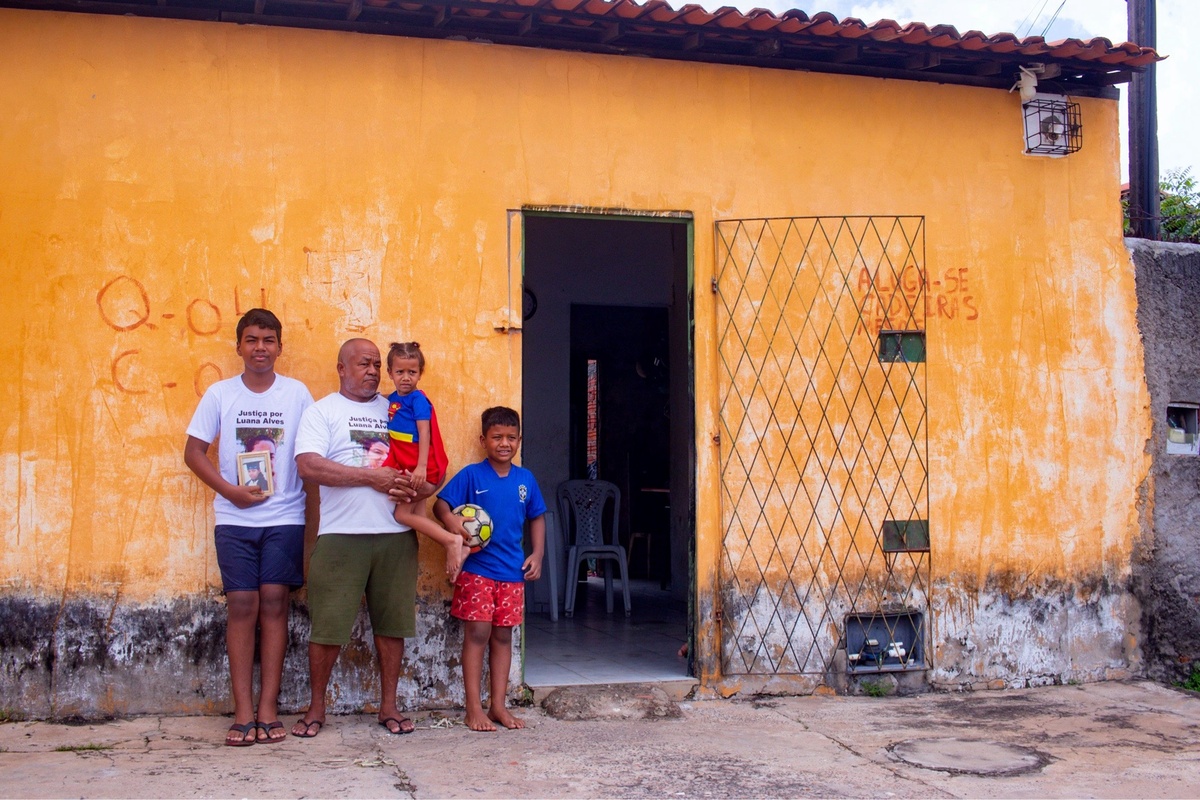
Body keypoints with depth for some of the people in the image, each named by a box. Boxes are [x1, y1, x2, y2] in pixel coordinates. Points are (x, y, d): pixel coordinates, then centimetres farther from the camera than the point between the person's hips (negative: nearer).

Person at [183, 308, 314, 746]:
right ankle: (243, 711, 0)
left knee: (274, 602, -3)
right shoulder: (219, 394, 5)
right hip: (234, 518, 0)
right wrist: (231, 490, -8)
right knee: (242, 605, -3)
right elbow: (194, 451, 6)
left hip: (285, 516, 0)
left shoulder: (297, 393, 4)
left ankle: (268, 709, 2)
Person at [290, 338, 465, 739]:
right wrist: (372, 477, -15)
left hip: (397, 535, 4)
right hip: (341, 536, -3)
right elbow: (309, 465, -13)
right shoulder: (322, 412, 3)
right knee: (328, 626, -1)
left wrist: (414, 487, -7)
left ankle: (389, 706, 19)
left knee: (392, 623, 7)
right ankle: (316, 708, 14)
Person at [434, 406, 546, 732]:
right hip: (476, 568, -4)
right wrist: (451, 520, -28)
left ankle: (498, 705, 18)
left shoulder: (526, 479, 6)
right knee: (477, 634, -3)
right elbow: (441, 503, -7)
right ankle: (474, 708, 5)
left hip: (512, 571, 4)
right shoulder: (471, 475, -5)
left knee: (503, 636, 10)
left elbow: (537, 517, 16)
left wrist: (537, 554, 6)